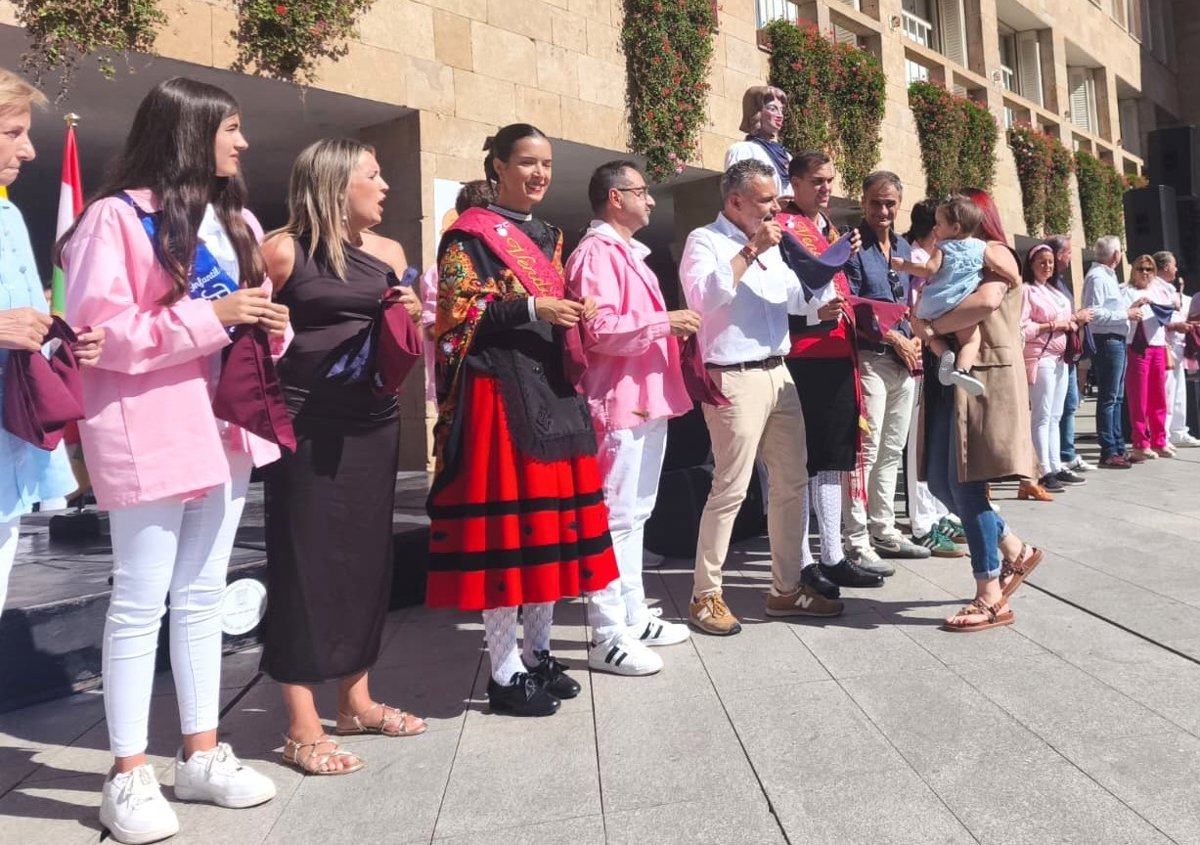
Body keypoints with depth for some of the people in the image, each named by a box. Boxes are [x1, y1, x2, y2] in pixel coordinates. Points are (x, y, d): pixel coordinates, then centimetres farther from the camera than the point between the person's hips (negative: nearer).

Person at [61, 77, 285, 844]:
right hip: (149, 432, -7)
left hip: (225, 428, 7)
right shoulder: (119, 216, -8)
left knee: (203, 597, 12)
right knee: (141, 603, 0)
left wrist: (270, 324, -1)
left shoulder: (236, 221, 16)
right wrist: (211, 317, -19)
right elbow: (99, 332, -15)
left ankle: (202, 753, 23)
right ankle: (129, 775, 13)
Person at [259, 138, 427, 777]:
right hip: (305, 427, -6)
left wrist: (413, 317, -2)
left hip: (374, 423, 6)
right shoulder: (283, 250, -5)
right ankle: (302, 727, 7)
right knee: (304, 561, -2)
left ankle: (357, 699, 26)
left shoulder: (388, 253, 12)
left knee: (365, 555, 11)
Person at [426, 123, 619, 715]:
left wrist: (577, 313, 4)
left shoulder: (548, 237, 20)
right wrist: (530, 309, -18)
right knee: (505, 523, -6)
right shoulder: (469, 235, -3)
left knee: (553, 519, 8)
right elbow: (457, 318, -11)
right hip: (499, 394, -8)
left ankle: (538, 652, 21)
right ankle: (505, 672, 5)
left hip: (552, 390, 8)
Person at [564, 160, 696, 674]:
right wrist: (665, 321, -17)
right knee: (614, 518, -7)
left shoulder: (630, 254, 22)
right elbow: (600, 331, -23)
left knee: (635, 514, 15)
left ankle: (634, 617, 25)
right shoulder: (596, 253, -11)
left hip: (648, 400, 11)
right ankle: (607, 638, -1)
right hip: (619, 402, -11)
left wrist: (672, 329, 16)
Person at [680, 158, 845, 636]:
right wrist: (750, 249, -19)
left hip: (779, 374, 8)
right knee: (730, 489, -7)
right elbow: (707, 296, -24)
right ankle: (705, 596, 5)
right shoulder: (705, 241, -5)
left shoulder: (769, 245, 17)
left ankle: (787, 588, 21)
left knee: (791, 483, 10)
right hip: (735, 379, -8)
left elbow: (792, 294, 26)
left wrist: (818, 308, 6)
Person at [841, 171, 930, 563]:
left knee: (891, 451, 13)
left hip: (905, 361, 8)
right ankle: (857, 542, -3)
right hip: (869, 358, -8)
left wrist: (916, 339, 3)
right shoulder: (852, 245, -6)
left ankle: (883, 531, 22)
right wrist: (893, 337, -11)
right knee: (865, 452, -8)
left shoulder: (905, 249, 17)